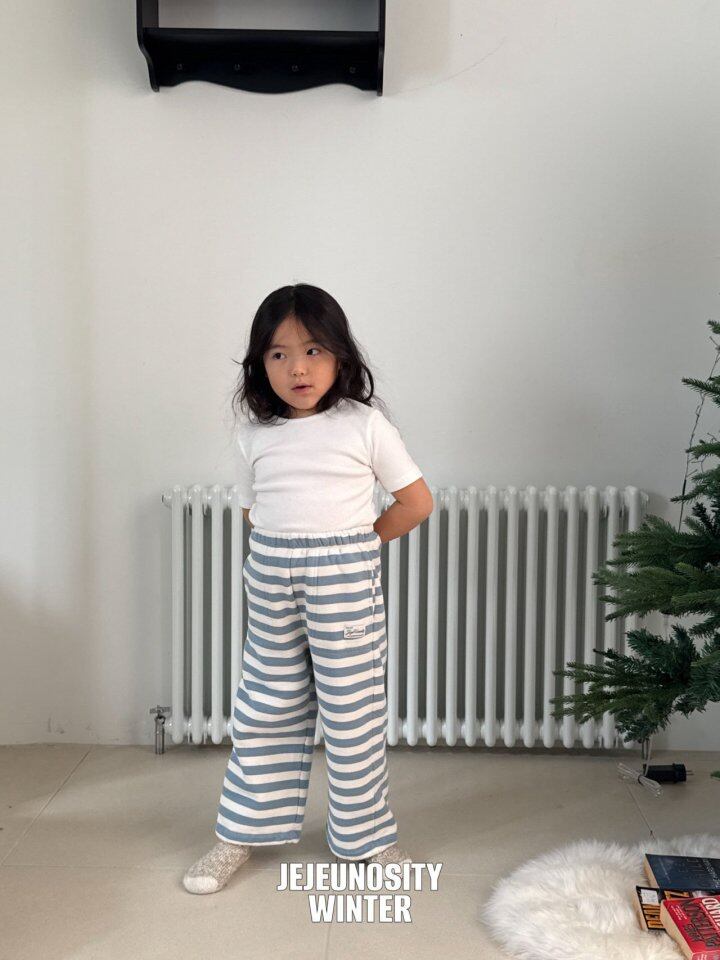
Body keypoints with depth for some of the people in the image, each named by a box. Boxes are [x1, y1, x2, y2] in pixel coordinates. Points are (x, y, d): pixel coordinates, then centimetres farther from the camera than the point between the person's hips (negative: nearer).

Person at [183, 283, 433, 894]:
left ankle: (365, 835, 24)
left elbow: (417, 502, -2)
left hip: (346, 580, -3)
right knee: (265, 709, 12)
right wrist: (292, 548, 5)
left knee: (353, 713, 6)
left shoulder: (364, 425, -5)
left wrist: (355, 544, 1)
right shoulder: (254, 436, 4)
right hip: (270, 581, 3)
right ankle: (242, 832, 27)